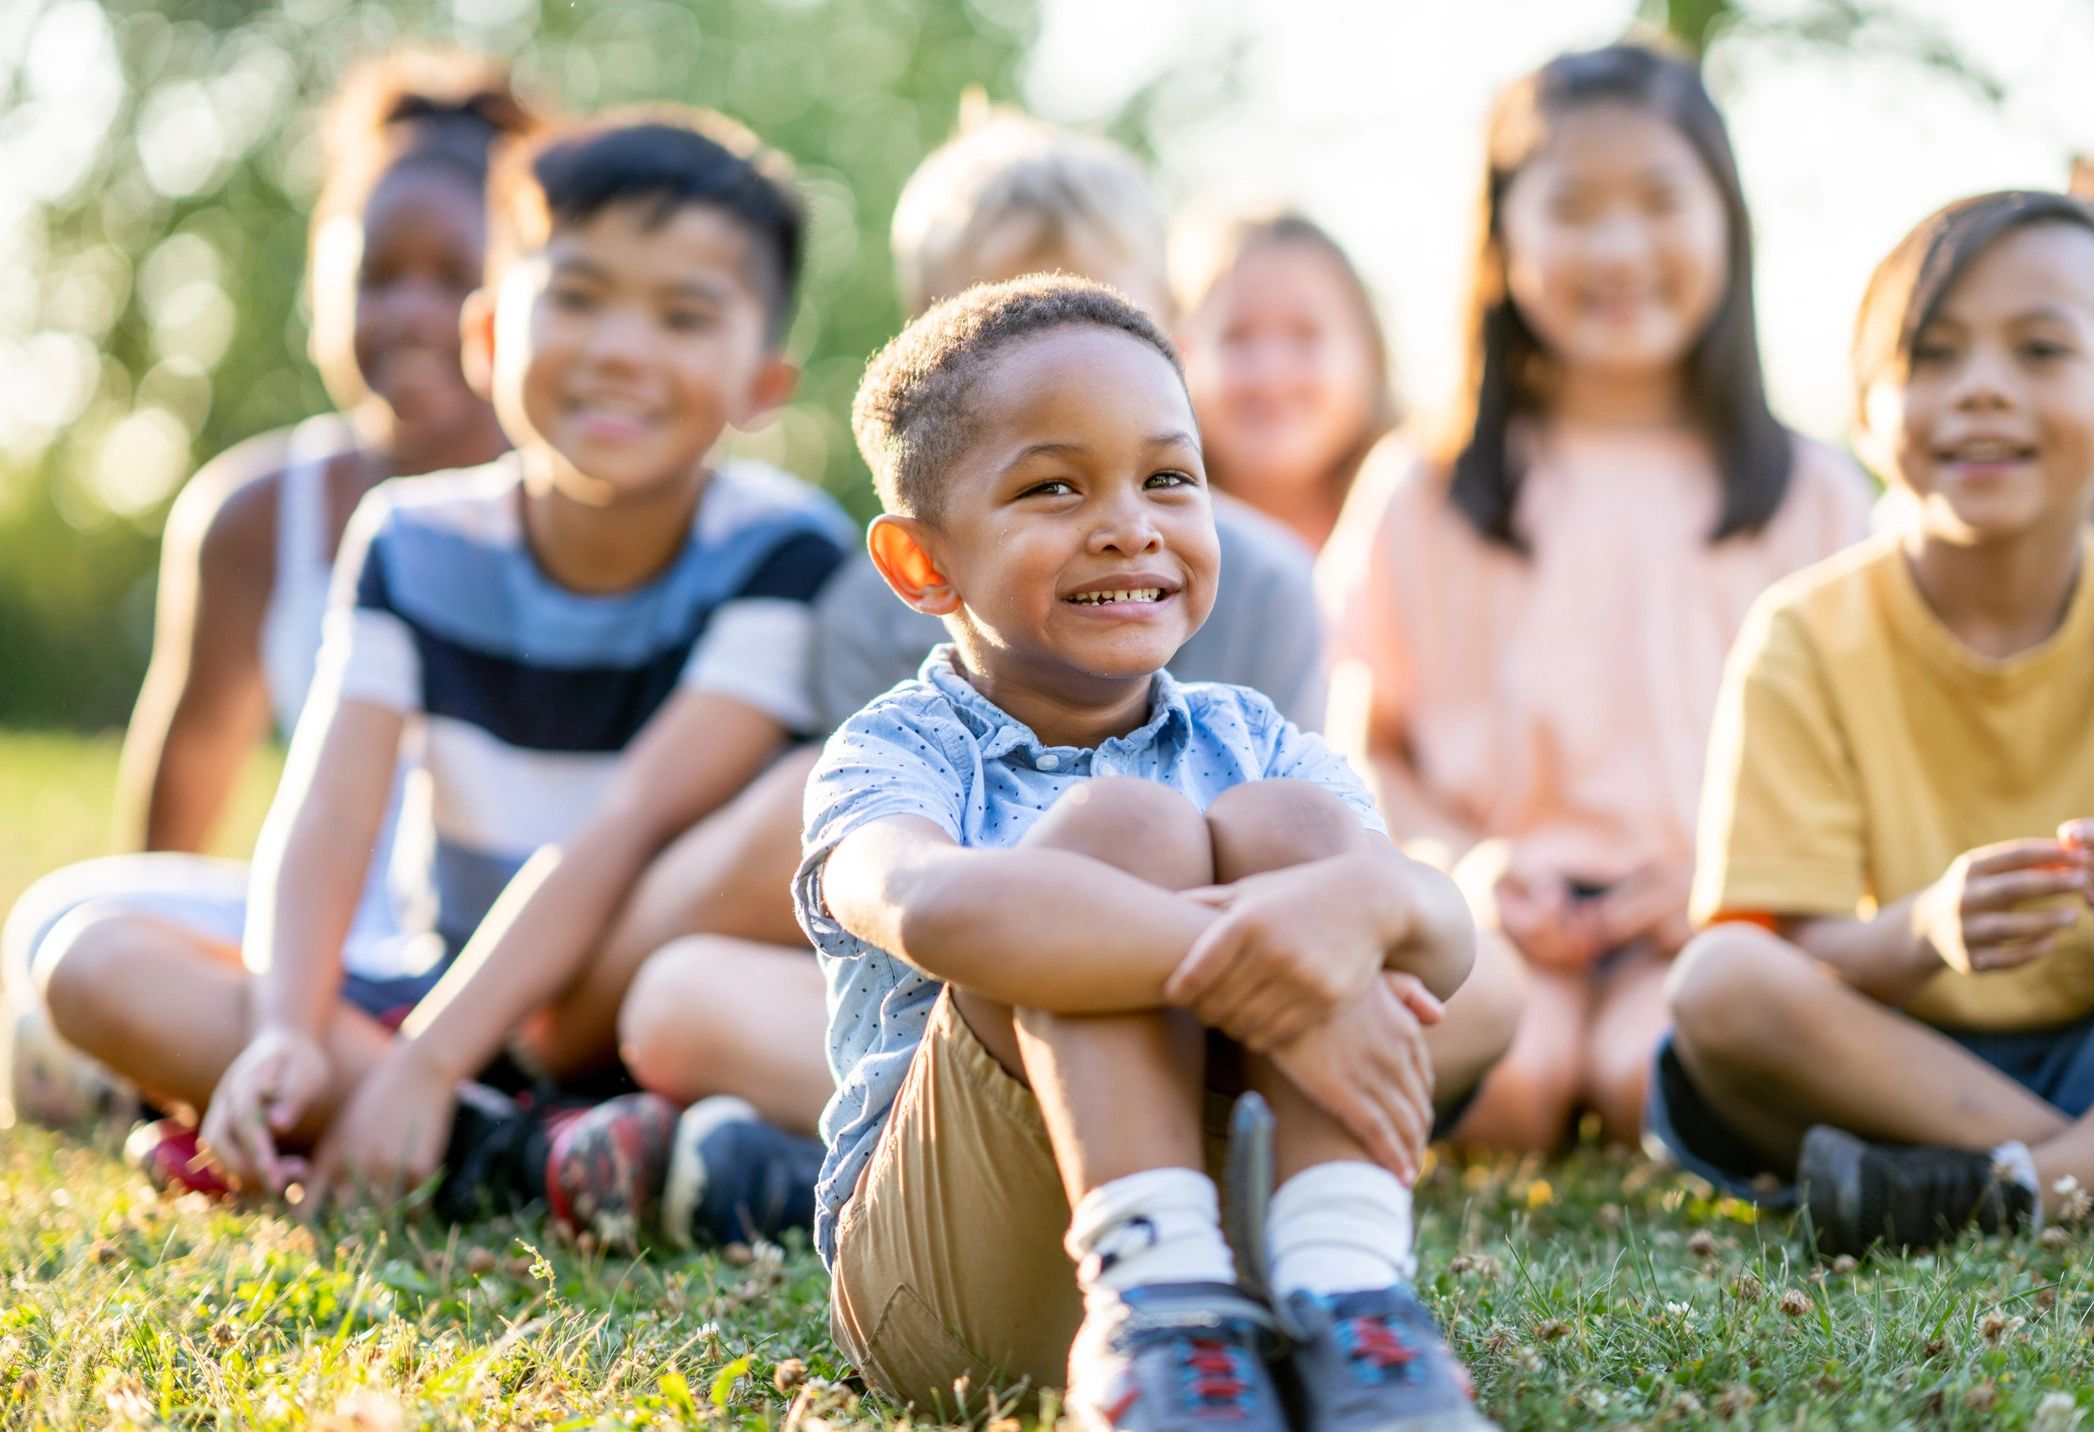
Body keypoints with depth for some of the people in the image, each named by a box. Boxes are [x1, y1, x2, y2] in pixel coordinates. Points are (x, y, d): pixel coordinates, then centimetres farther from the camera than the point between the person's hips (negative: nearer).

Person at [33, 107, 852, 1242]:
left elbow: (633, 827, -22)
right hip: (472, 1003, 4)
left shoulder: (781, 555, -12)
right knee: (96, 962, -16)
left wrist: (423, 1066, -29)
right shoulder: (416, 544, -1)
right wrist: (286, 1034, -31)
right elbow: (325, 816, -12)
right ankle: (511, 1155, -31)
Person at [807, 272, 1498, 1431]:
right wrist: (1235, 965, -40)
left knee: (1289, 826, -18)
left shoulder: (1250, 746, 11)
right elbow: (926, 905, -29)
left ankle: (1344, 1300, -37)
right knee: (1122, 827, -23)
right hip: (945, 1281, -3)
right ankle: (1159, 1315, -40)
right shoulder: (895, 754, -1)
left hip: (1236, 1228, 3)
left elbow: (1447, 937, -10)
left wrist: (1355, 898, -35)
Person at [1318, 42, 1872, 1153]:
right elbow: (1367, 750, 10)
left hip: (1722, 902, 0)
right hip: (1506, 900, 0)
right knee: (1488, 1087, -31)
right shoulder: (1422, 499, 10)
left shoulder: (1811, 497, 11)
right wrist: (1464, 865, -9)